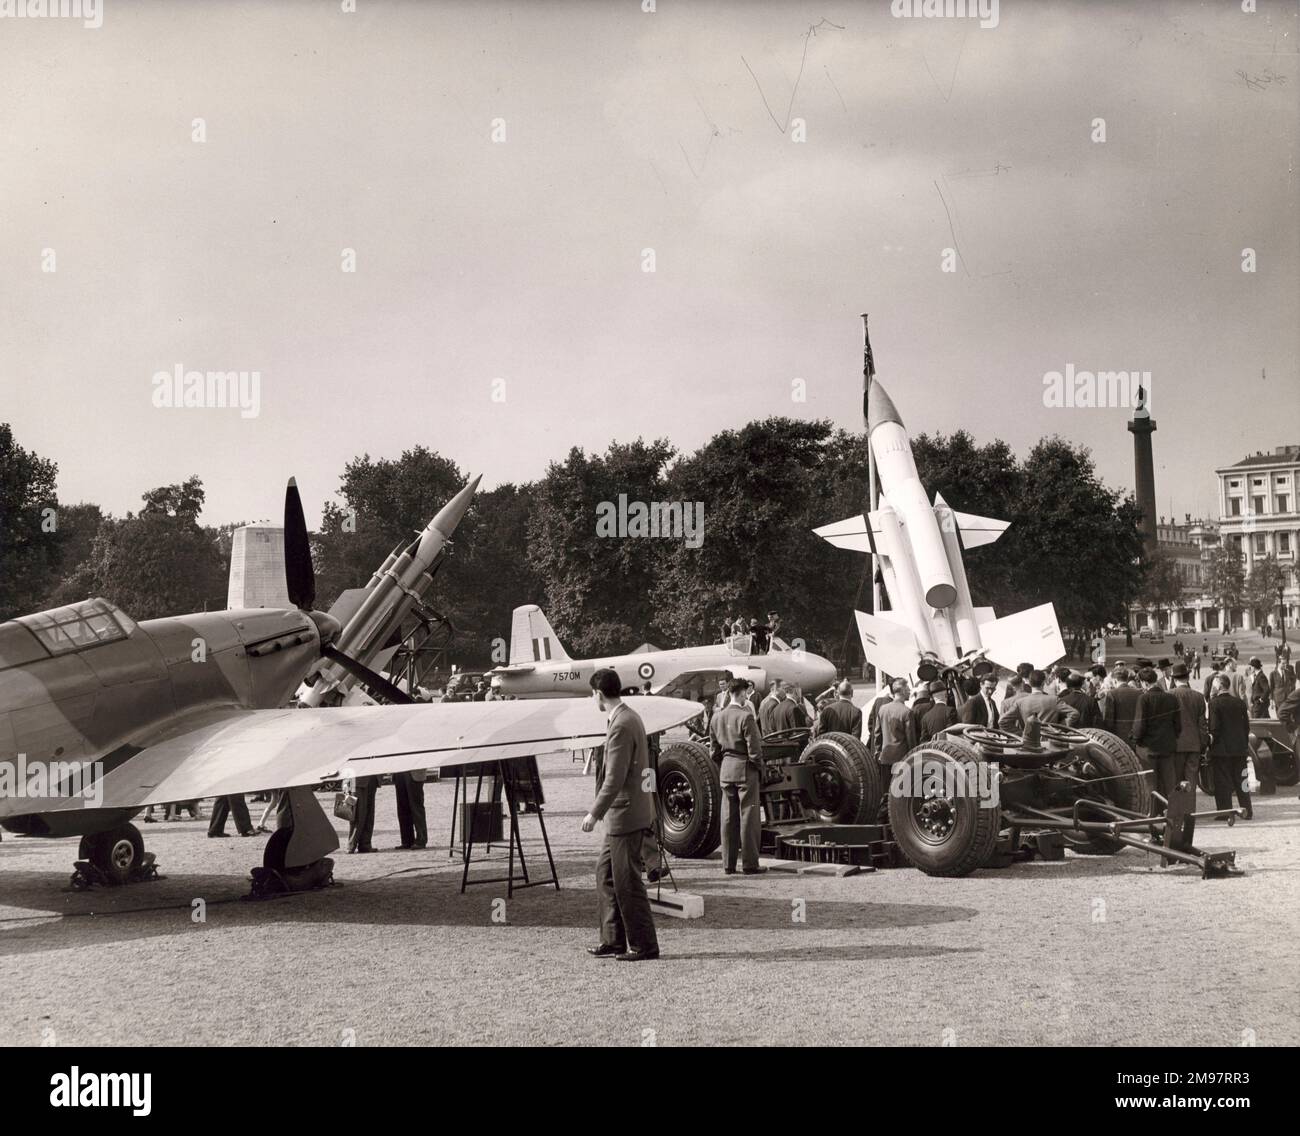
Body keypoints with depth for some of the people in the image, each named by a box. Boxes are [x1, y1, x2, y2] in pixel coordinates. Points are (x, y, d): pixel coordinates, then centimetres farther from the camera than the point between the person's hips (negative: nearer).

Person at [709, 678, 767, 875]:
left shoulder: (716, 717, 5)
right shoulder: (745, 717, -15)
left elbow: (714, 750, 11)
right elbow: (754, 750, -15)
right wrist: (760, 769, -1)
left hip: (726, 770, 6)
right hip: (745, 770, -6)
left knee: (728, 818, 10)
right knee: (749, 818, 0)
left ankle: (728, 864, 14)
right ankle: (749, 864, 2)